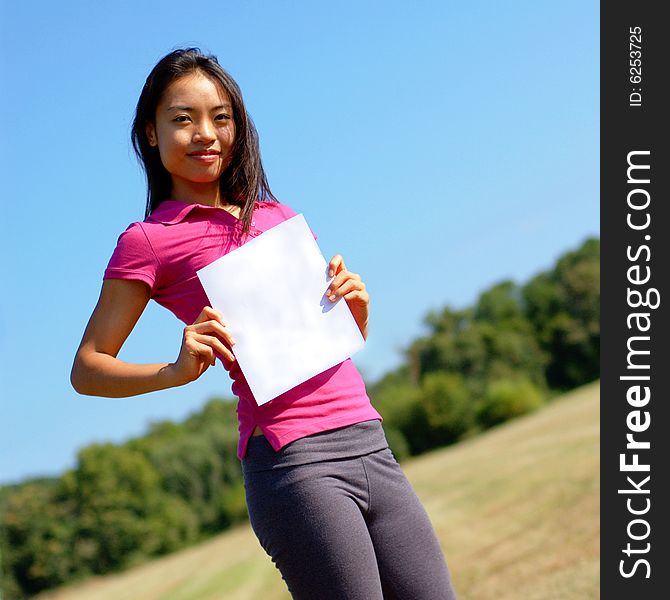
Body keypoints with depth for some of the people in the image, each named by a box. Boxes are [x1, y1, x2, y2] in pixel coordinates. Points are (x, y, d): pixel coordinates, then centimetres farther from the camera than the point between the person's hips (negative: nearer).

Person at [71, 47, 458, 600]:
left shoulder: (278, 217, 19)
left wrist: (356, 306, 3)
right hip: (291, 461, -5)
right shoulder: (150, 240, 2)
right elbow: (86, 370, 0)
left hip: (370, 446, 6)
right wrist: (178, 370, -16)